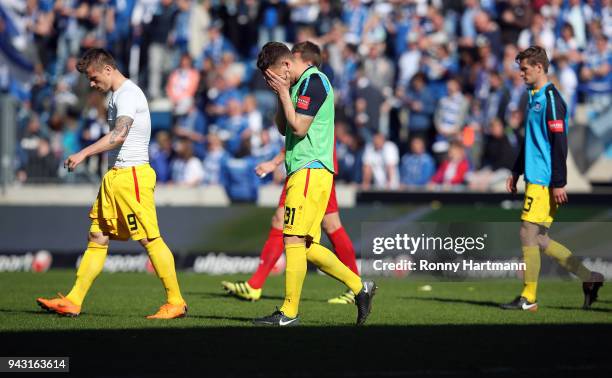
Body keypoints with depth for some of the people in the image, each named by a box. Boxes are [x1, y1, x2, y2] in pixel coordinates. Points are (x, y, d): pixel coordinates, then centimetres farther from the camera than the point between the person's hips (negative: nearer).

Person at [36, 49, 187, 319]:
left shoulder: (128, 94, -12)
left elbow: (119, 135, -26)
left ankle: (176, 303, -3)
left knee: (150, 239, -8)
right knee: (97, 238, 6)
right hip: (116, 176, 10)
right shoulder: (119, 95, 19)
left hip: (132, 174, -10)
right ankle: (73, 302, 5)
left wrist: (84, 153, -27)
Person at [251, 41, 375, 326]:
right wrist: (281, 97, 9)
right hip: (302, 171, 10)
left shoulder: (313, 81, -11)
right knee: (307, 246, 8)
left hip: (310, 170, -10)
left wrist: (284, 93, -8)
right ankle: (360, 288, 14)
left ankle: (289, 313, -11)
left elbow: (298, 127, -17)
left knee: (294, 240, -12)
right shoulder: (299, 85, 20)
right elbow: (283, 129, 23)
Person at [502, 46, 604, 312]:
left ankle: (528, 298, -2)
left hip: (544, 181, -10)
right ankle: (589, 278, 14)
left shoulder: (551, 99, -13)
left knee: (529, 234, -7)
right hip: (535, 178, 10)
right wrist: (516, 172, 26)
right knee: (539, 240, 9)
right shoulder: (534, 98, 17)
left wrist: (558, 184, -20)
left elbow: (559, 143, -18)